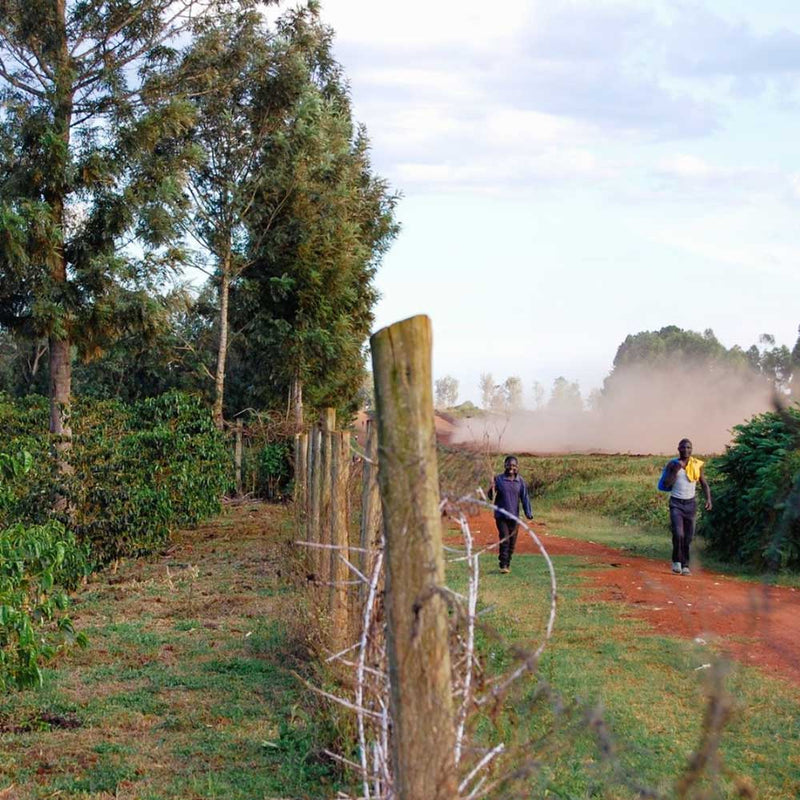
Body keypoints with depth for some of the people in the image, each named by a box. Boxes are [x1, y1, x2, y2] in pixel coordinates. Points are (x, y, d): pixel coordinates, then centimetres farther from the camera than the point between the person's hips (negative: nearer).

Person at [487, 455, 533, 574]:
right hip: (501, 515, -3)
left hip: (514, 516, 3)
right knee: (504, 539, -13)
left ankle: (508, 564, 22)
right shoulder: (498, 479, -3)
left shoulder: (520, 481, 3)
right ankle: (503, 565, -8)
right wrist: (492, 489, -22)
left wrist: (528, 513, -5)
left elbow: (524, 497, 3)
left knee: (512, 542, 7)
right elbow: (491, 497, -1)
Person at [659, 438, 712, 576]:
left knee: (688, 537, 4)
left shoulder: (697, 465, 3)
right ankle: (676, 560, 2)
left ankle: (685, 565, 15)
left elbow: (704, 484, 8)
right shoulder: (672, 464, -2)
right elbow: (665, 484, -9)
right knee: (678, 534, -18)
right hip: (676, 503, -2)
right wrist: (676, 470, -16)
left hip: (690, 503, 2)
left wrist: (708, 499, -7)